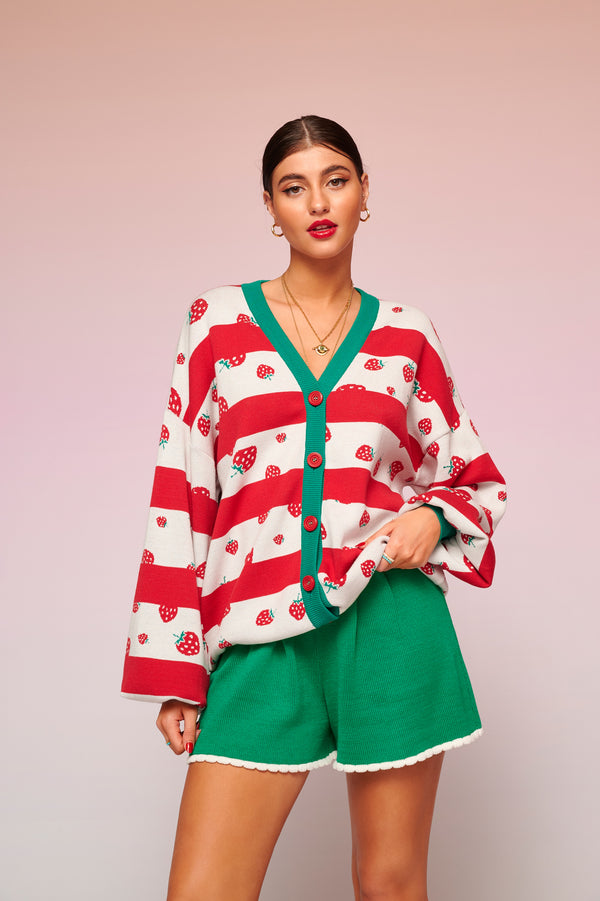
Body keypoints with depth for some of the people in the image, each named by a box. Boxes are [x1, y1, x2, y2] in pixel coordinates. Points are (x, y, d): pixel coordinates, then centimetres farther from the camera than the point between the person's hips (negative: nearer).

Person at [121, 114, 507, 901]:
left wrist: (432, 517, -6)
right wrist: (173, 673, 0)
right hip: (263, 639, 0)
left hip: (390, 621, 1)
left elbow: (480, 480, 18)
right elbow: (180, 499, 4)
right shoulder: (219, 322, 7)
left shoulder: (407, 337, 9)